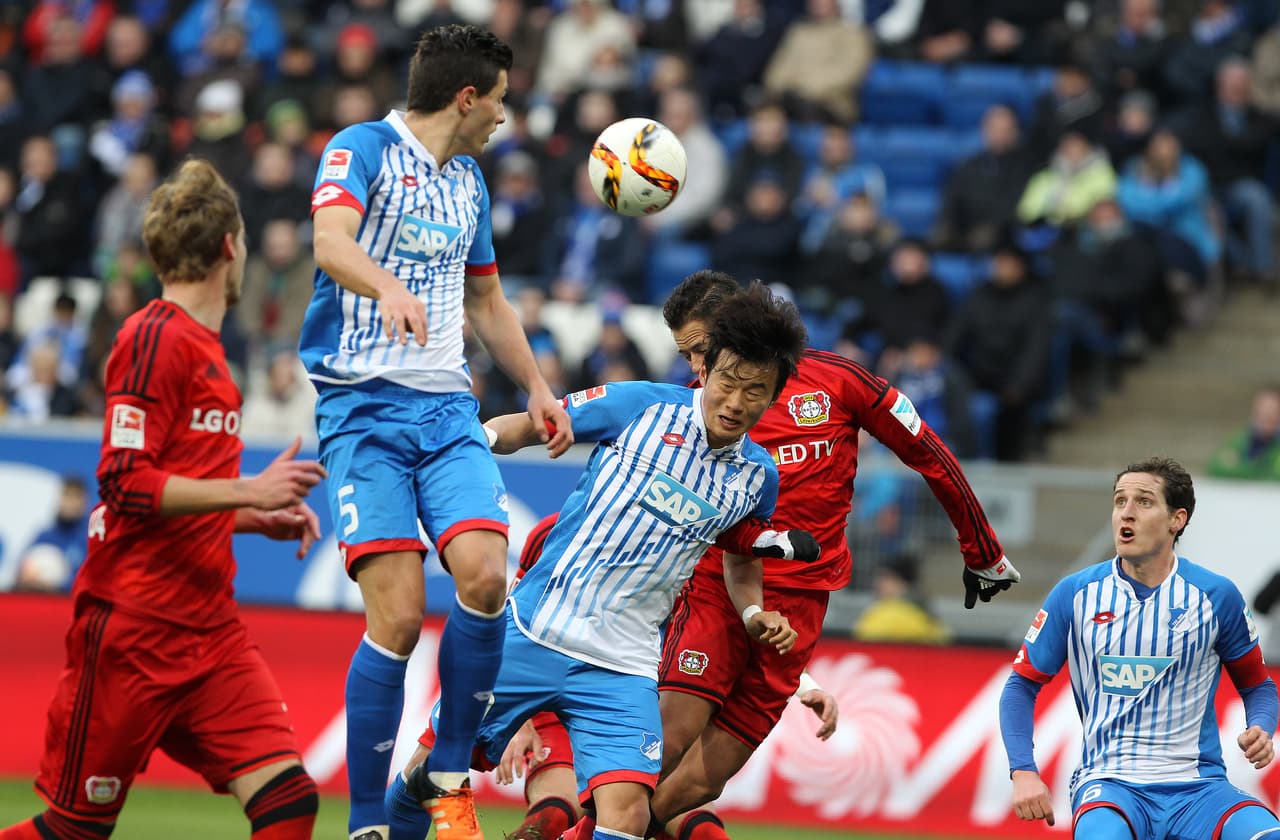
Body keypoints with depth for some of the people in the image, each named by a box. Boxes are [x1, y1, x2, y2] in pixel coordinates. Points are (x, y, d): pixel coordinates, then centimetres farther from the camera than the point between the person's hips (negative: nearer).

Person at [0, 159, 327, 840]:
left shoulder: (203, 347, 16)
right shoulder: (155, 338, -11)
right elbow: (125, 486, -18)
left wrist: (261, 518, 13)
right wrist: (246, 491, -19)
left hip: (208, 628, 8)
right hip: (133, 625, -8)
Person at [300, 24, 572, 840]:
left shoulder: (468, 182, 19)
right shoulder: (363, 149, -4)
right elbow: (331, 241, -24)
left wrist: (537, 386, 30)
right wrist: (390, 287, -43)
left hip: (448, 406, 6)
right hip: (363, 404, -6)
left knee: (485, 573, -18)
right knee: (399, 617, -14)